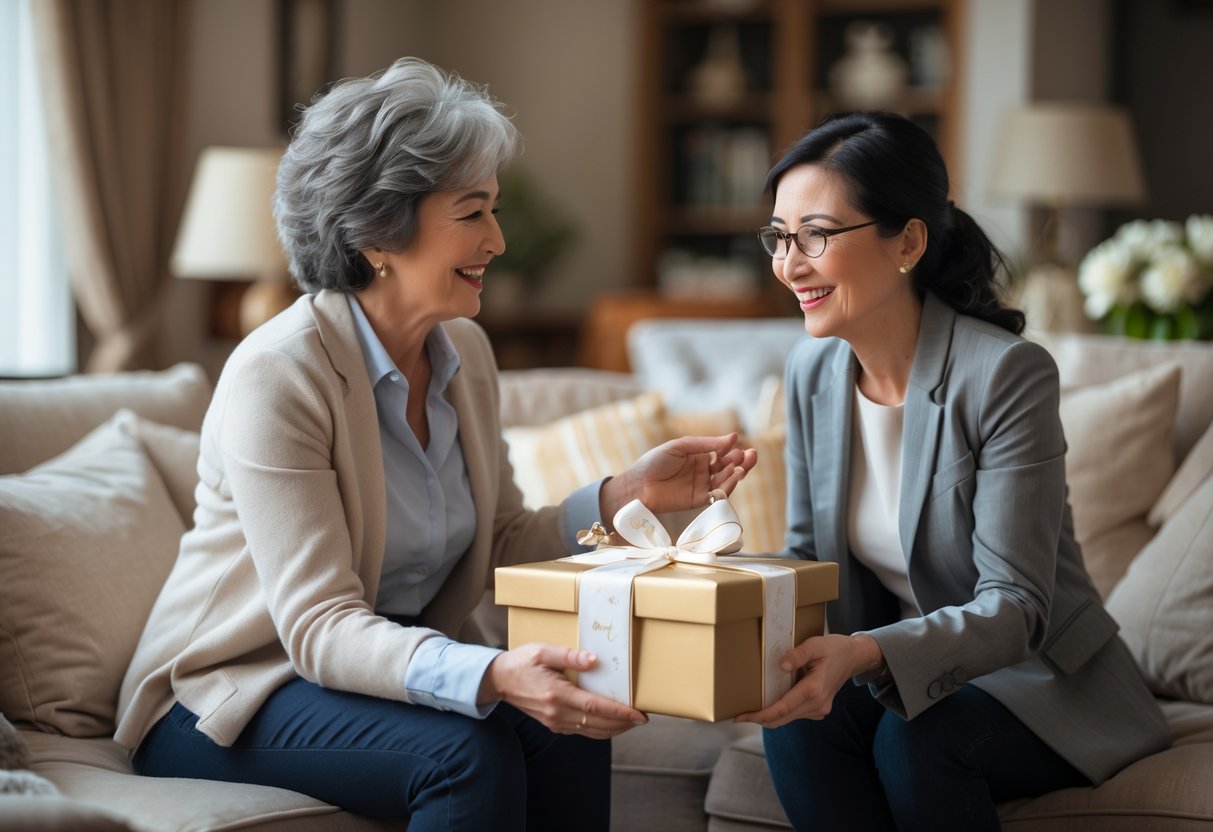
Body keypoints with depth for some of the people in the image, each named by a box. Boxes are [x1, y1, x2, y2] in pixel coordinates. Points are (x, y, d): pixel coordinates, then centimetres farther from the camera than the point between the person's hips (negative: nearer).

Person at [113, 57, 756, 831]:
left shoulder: (465, 353, 2)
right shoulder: (277, 376, -22)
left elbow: (499, 544, 8)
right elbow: (318, 627, -26)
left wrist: (627, 494, -9)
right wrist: (490, 676, -42)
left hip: (394, 662, 6)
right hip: (230, 691, -6)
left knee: (568, 733, -22)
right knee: (468, 753, -31)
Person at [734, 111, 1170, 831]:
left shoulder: (1008, 375, -22)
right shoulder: (813, 369, -1)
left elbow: (1015, 607, -25)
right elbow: (807, 557, 6)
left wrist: (866, 653, -42)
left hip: (1041, 686, -5)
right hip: (902, 679, 5)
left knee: (914, 737, -34)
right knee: (798, 723, -26)